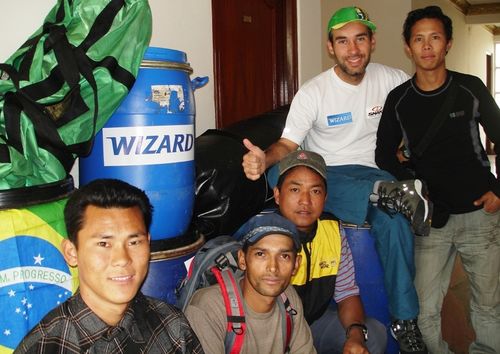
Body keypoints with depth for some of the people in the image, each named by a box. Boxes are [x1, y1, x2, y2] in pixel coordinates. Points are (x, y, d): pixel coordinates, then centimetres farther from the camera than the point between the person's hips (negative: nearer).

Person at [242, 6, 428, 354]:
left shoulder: (393, 80, 1)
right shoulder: (312, 93, -6)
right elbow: (288, 145, -12)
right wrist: (264, 158, -35)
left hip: (370, 171, 0)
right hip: (324, 174, 0)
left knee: (394, 217, -35)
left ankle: (405, 321, -21)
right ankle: (390, 193, -35)